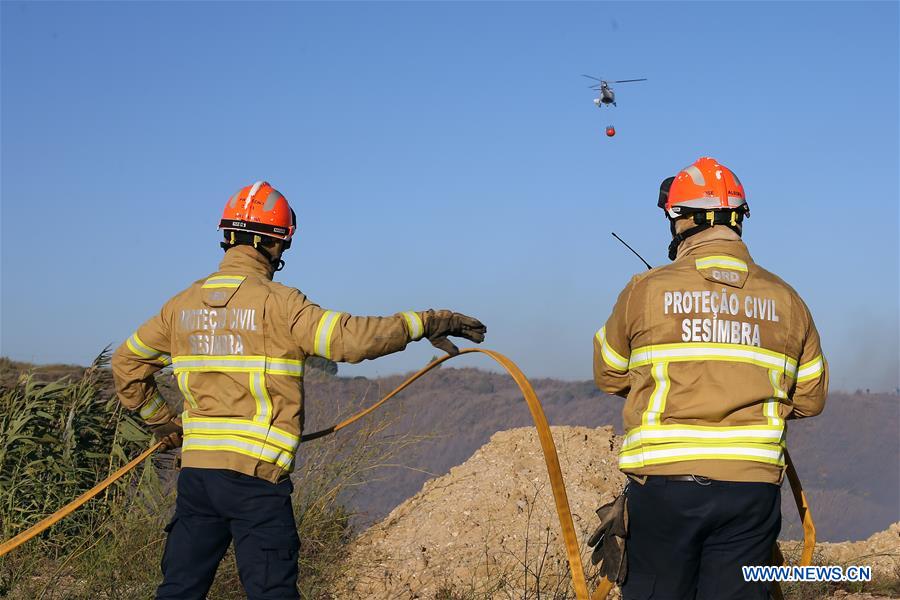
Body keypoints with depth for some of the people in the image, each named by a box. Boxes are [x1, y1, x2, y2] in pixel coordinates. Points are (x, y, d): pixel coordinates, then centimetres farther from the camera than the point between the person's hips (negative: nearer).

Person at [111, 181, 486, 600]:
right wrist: (423, 323, -9)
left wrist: (161, 421, 28)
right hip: (255, 473, -6)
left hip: (195, 469, 6)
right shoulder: (277, 303, -9)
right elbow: (349, 338, -18)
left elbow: (126, 364, 19)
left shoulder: (183, 304, 10)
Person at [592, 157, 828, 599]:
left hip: (663, 483, -2)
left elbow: (609, 376, 12)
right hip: (752, 487, 2)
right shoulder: (785, 300, 5)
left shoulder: (646, 291, -2)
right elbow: (810, 399, 14)